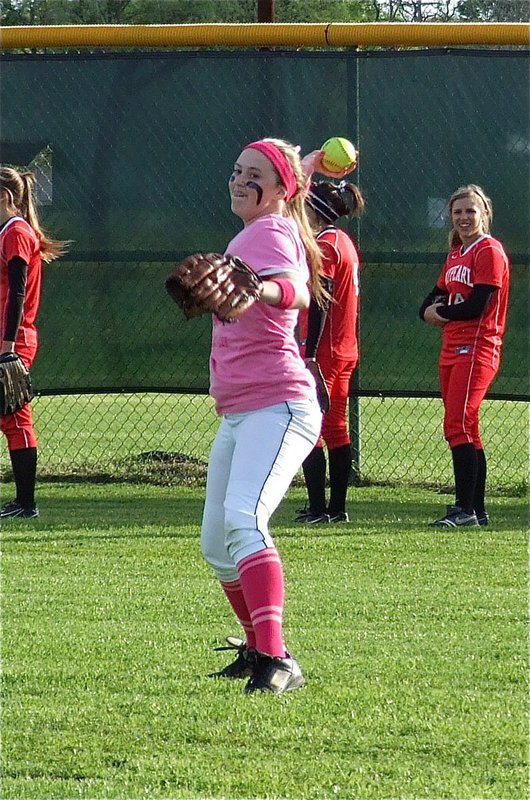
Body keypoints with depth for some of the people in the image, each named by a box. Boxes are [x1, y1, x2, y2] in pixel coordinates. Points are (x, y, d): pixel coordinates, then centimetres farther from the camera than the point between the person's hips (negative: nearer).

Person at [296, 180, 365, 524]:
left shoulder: (325, 245, -14)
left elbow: (320, 303, -20)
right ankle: (338, 506, 14)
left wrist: (309, 352, -23)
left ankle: (318, 507, -8)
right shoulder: (345, 243, 15)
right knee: (336, 428, 12)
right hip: (346, 350, 10)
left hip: (325, 350, -10)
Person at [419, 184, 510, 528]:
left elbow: (476, 306, -17)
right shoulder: (456, 255, 18)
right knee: (466, 430, 10)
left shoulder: (489, 251, -9)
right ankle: (477, 509, 14)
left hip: (478, 349, -9)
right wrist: (430, 310, -5)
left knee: (458, 426, -16)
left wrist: (441, 313, -2)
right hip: (453, 349, 9)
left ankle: (465, 509, -18)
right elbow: (434, 298, 19)